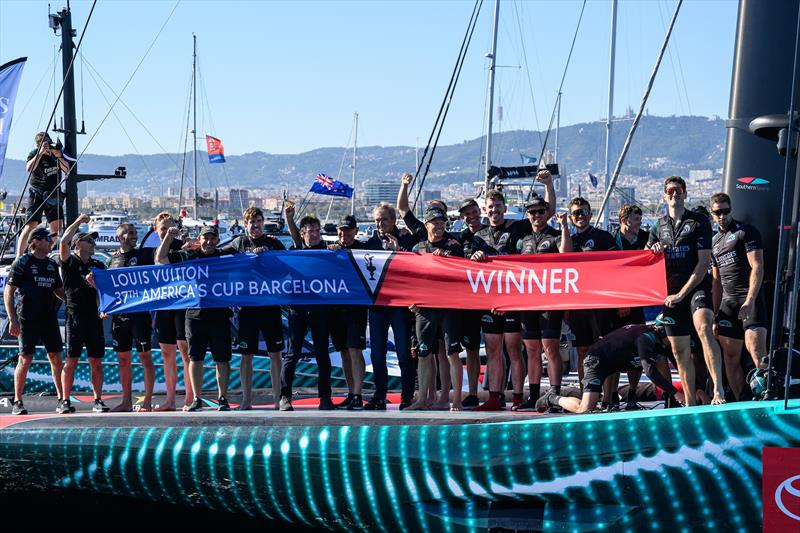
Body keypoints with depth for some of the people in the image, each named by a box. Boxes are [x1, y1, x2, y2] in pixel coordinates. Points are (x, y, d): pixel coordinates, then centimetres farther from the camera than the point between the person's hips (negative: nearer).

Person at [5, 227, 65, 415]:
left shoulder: (52, 264, 14)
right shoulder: (22, 263, -3)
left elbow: (59, 291, 23)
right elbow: (8, 292, -5)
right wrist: (12, 320, -12)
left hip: (49, 317, 5)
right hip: (28, 319, -5)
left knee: (56, 357, 3)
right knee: (25, 359, -3)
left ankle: (62, 399, 10)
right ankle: (17, 402, 7)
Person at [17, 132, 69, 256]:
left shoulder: (57, 151, 5)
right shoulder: (34, 154, -8)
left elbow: (67, 170, 1)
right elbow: (29, 168, -26)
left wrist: (59, 157, -14)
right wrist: (41, 153, -30)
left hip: (54, 195, 5)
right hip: (37, 194, -5)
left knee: (57, 227, 1)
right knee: (31, 225, -14)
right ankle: (18, 257, -16)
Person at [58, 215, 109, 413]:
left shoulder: (98, 266, 16)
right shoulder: (69, 262, 3)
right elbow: (63, 242, -14)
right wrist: (78, 222, -6)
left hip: (94, 317, 4)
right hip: (75, 316, -4)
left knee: (96, 362, 4)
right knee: (71, 361, -3)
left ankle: (97, 400, 8)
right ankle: (65, 401, 3)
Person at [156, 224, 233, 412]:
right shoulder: (188, 256, 10)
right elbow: (160, 258, 10)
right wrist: (168, 237, 3)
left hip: (219, 314, -1)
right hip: (194, 314, 1)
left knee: (222, 359, 2)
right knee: (195, 358, 5)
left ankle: (222, 399, 10)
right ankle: (197, 399, 14)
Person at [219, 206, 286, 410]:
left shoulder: (273, 243, 6)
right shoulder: (239, 243, 9)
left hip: (270, 304, -1)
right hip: (247, 305, 1)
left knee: (275, 353, 3)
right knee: (246, 355, 4)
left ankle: (278, 396, 11)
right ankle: (247, 399, 12)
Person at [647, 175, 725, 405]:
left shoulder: (699, 222, 1)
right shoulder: (659, 226, 14)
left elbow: (703, 263, -6)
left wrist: (681, 293, -12)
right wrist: (654, 251, -6)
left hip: (696, 287, -4)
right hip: (671, 293, 4)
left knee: (704, 328, -31)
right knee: (679, 349, 6)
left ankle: (718, 389, -36)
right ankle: (690, 402, 16)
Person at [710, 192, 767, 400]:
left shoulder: (746, 231, 2)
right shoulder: (714, 242, 21)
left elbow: (757, 267, -8)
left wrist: (750, 301, -17)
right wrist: (715, 313, 16)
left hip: (749, 299, -6)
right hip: (727, 303, 6)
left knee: (757, 353, -18)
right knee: (731, 357, 3)